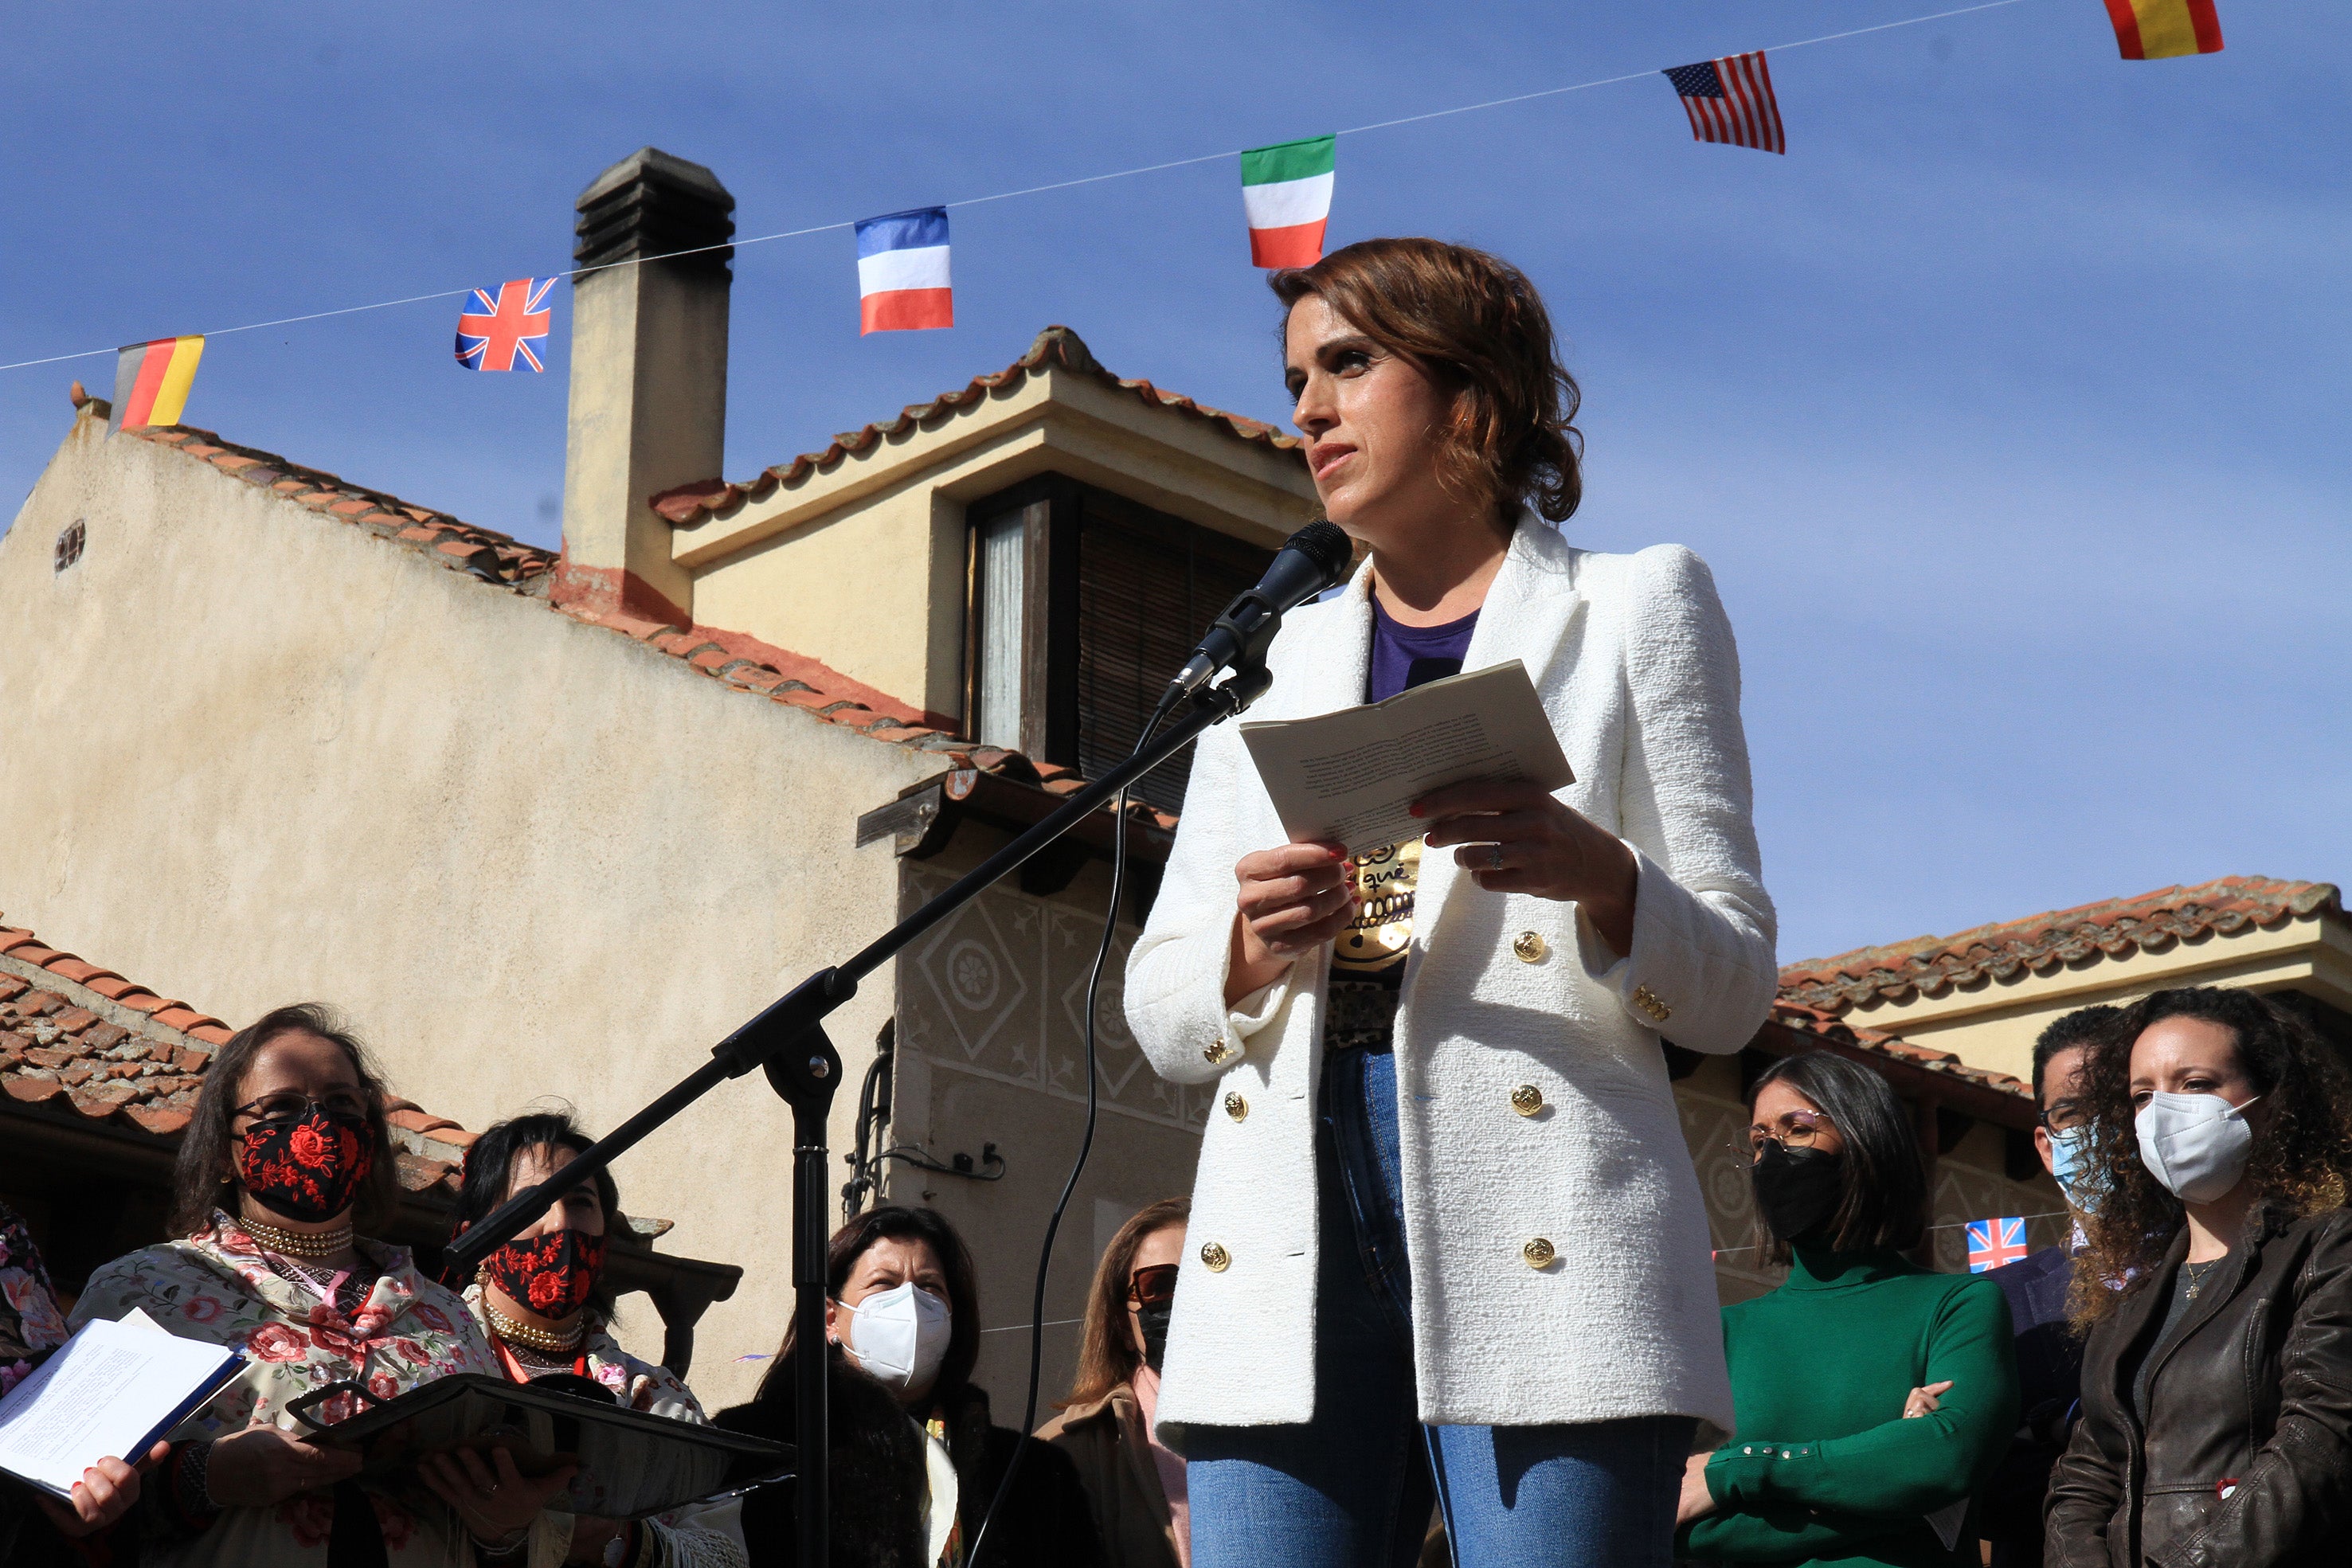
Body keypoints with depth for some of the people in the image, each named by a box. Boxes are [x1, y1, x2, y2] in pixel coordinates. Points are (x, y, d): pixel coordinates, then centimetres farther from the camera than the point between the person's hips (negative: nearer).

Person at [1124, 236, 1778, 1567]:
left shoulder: (1634, 606, 14)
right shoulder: (1274, 655, 24)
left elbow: (1733, 988, 6)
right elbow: (1162, 1011, 17)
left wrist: (1598, 876, -16)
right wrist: (1253, 946, -6)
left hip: (1544, 1245, -3)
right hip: (1289, 1243, 3)